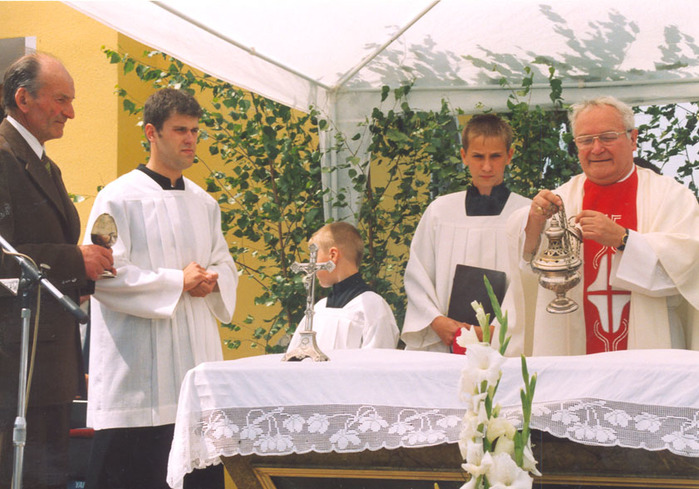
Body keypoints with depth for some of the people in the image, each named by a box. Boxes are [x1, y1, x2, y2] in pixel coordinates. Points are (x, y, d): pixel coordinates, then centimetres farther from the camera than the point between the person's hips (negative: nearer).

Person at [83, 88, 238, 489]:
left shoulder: (204, 204, 16)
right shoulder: (119, 198, -4)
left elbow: (225, 265, 20)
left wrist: (213, 280, -5)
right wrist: (178, 282, -14)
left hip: (197, 354, 6)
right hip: (138, 366, -6)